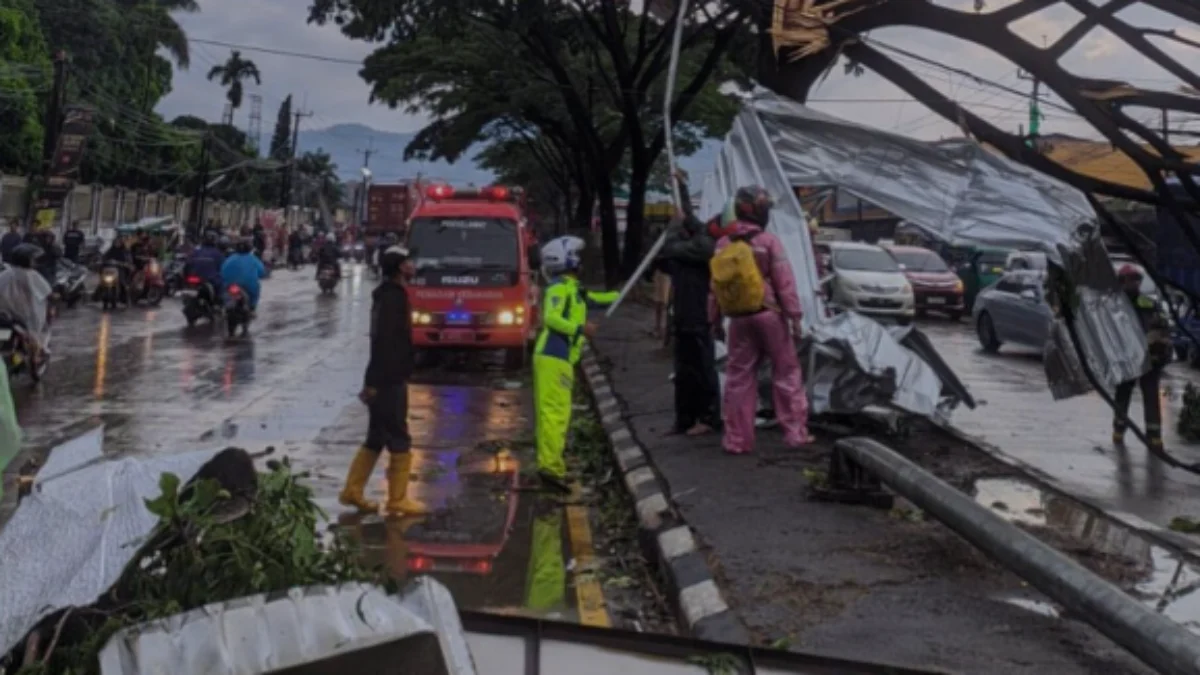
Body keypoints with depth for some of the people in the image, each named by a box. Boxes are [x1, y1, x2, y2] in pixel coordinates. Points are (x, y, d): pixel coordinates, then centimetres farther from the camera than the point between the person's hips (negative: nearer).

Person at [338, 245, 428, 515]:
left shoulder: (389, 294, 16)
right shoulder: (393, 297, -16)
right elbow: (384, 343, -22)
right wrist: (374, 382, -24)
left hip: (384, 380, 10)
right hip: (389, 381, -10)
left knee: (376, 439, 15)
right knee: (399, 441, -3)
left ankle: (352, 491, 19)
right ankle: (397, 500, 3)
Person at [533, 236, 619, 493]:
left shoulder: (571, 288, 22)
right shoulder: (560, 288, -7)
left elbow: (592, 300, 39)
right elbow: (551, 318, -20)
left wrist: (619, 295, 45)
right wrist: (580, 328, -30)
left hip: (554, 358, 10)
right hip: (554, 358, -10)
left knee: (550, 413, 10)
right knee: (555, 412, -15)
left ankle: (549, 464, 14)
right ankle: (551, 467, -20)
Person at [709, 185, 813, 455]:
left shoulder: (723, 245, 5)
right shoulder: (769, 241, -8)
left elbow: (716, 286, 8)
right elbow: (785, 283, -12)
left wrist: (716, 320, 15)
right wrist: (794, 316, -9)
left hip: (739, 318, 4)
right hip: (769, 315, -3)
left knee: (738, 378, 8)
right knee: (786, 373, 7)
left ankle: (737, 439, 8)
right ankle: (795, 432, 8)